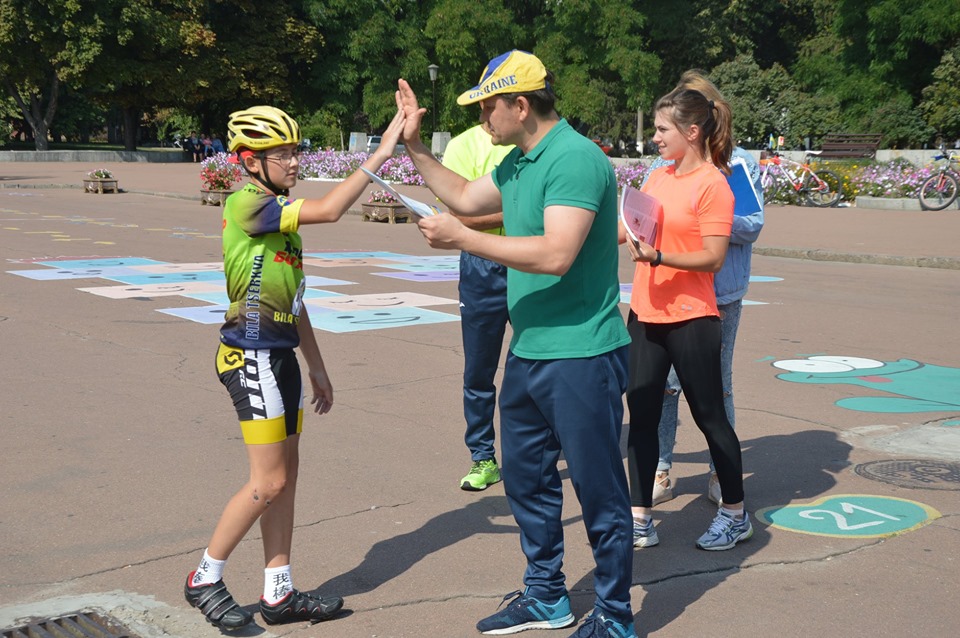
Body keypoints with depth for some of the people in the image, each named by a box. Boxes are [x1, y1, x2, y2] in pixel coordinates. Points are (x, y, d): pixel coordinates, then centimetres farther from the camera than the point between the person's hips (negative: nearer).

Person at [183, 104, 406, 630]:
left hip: (281, 355, 9)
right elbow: (328, 210, -27)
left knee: (286, 475, 10)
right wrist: (380, 154, -24)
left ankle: (279, 594, 18)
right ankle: (205, 580, 12)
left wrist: (316, 368, 19)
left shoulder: (281, 215, 15)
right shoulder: (247, 204, -14)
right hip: (252, 355, -9)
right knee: (270, 481, -5)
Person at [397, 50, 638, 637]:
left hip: (581, 356, -10)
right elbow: (466, 197, 28)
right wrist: (415, 148, 21)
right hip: (529, 353, 10)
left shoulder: (575, 159, -19)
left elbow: (556, 255, -29)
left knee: (599, 491, 3)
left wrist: (462, 239, -22)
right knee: (527, 479, 19)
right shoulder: (518, 162, 11)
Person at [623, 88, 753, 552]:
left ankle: (735, 514, 22)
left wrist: (658, 256, -26)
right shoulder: (659, 178, 10)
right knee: (642, 417, 7)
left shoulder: (712, 185, -12)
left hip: (690, 319, -7)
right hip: (645, 315, 7)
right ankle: (640, 520, 15)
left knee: (709, 416, 6)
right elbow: (626, 229, 18)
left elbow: (713, 257, -17)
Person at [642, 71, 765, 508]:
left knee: (718, 385, 10)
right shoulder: (662, 166, 5)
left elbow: (753, 227, -5)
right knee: (663, 384, 3)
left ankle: (721, 473, 25)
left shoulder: (741, 164, 0)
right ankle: (660, 472, 17)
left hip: (721, 293, -1)